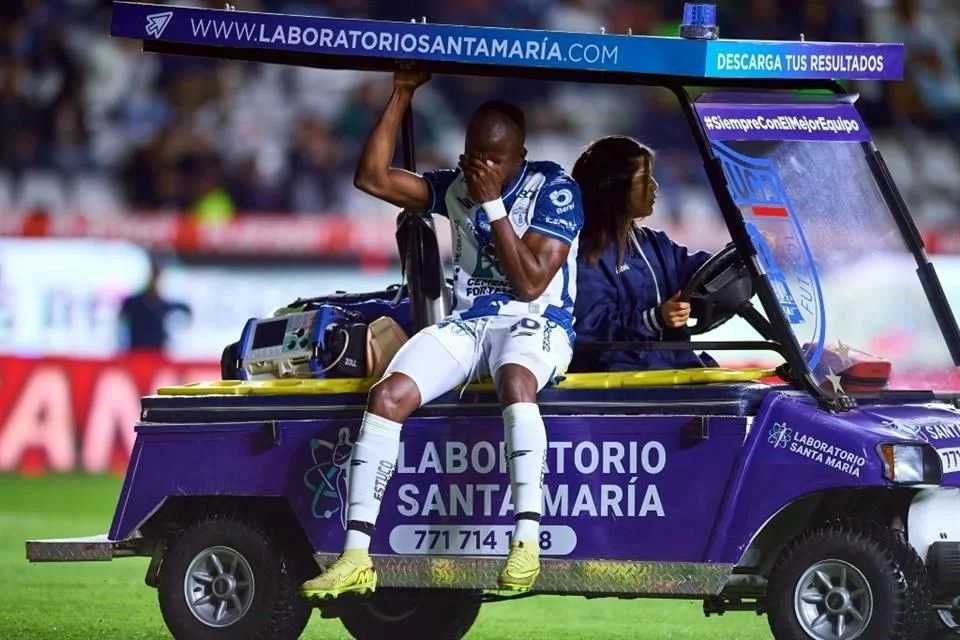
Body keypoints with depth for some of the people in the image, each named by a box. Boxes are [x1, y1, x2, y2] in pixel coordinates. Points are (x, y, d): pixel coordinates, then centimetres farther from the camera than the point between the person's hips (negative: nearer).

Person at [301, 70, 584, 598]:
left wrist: (493, 204, -14)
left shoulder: (553, 190, -4)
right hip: (466, 323, 5)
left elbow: (530, 282, -12)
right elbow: (372, 178, 6)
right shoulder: (455, 188, 13)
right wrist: (402, 95, 3)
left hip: (535, 325, -5)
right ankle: (355, 556, -26)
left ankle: (526, 543, -48)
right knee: (388, 395, -22)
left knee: (515, 381, -42)